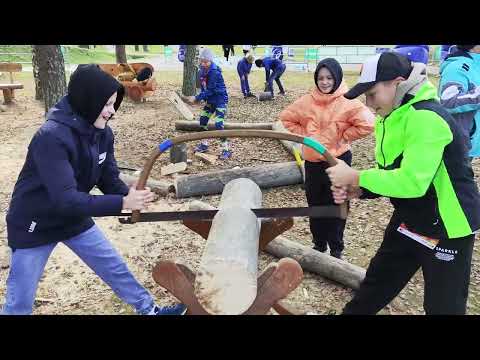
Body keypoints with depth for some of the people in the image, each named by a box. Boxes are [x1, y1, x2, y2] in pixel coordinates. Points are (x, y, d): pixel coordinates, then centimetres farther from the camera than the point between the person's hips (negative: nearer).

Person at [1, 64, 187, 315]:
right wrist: (123, 203, -39)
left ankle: (149, 310, 31)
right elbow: (65, 199, -37)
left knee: (116, 268, 13)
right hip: (34, 226, -6)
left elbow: (109, 180, -4)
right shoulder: (52, 137, -32)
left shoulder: (103, 133, -9)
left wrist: (130, 195, -25)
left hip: (75, 219, 6)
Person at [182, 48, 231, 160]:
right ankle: (204, 144, 27)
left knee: (218, 124, -16)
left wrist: (196, 98, -24)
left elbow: (210, 90, -25)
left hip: (220, 100, -9)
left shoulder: (215, 72, -23)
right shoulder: (202, 71, 2)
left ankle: (226, 150, -9)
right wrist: (199, 98, -4)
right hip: (210, 100, 9)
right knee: (203, 120, 12)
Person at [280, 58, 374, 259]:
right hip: (312, 162, 4)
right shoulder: (307, 101, 0)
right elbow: (286, 118, 12)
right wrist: (303, 134, 2)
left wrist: (344, 137, -11)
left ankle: (336, 249, 22)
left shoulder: (347, 103, -12)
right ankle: (319, 244, 33)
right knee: (315, 205, 15)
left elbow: (367, 124, -18)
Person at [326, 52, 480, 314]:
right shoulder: (391, 118, 2)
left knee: (442, 305, 10)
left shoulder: (426, 118, -27)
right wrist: (356, 190, -11)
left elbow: (412, 181, -33)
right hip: (409, 219, 9)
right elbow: (389, 173, 7)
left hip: (448, 226, -8)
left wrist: (355, 177, -25)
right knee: (378, 279, 22)